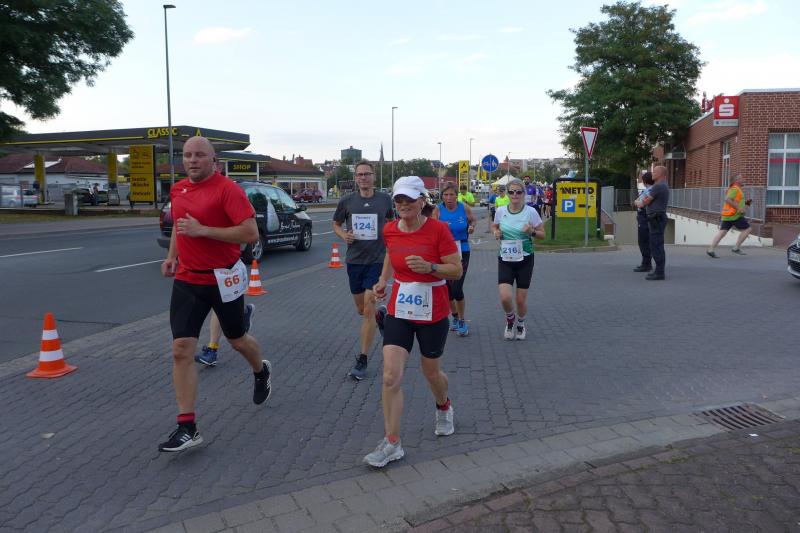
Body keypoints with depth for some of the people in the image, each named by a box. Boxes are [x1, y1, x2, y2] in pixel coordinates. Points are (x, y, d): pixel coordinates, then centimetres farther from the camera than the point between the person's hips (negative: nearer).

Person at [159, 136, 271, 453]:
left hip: (223, 280, -5)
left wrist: (203, 230, -24)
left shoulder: (228, 189, -14)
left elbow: (251, 233, -21)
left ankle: (261, 372, 50)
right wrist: (172, 256, 13)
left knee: (237, 341, 15)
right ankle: (187, 427, 1)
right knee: (181, 350, -5)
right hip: (186, 280, 5)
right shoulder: (178, 190, 8)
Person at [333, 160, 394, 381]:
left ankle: (362, 361, -1)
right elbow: (336, 225, 13)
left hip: (377, 259, -2)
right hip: (354, 259, 3)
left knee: (368, 310, -9)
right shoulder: (346, 201, 1)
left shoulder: (385, 199, 0)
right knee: (361, 309, 15)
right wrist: (344, 235, -8)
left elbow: (392, 222, 17)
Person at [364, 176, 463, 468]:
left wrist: (429, 267, -28)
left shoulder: (438, 229, -14)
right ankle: (392, 443, 2)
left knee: (431, 373, 15)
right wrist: (383, 279, 7)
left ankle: (444, 407, 50)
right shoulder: (390, 230, -2)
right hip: (398, 310, 3)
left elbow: (457, 270, -11)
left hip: (433, 313, -3)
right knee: (390, 377, -8)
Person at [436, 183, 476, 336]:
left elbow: (472, 221, 14)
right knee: (447, 288, 10)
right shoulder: (438, 210, -6)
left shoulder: (465, 208, -4)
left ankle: (462, 321, 9)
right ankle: (454, 317, 34)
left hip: (462, 251, -1)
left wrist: (472, 227, -7)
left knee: (457, 289, -11)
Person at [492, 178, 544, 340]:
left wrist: (532, 232, -20)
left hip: (525, 260, -1)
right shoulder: (500, 211, -3)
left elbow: (542, 234, 1)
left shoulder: (531, 212, -9)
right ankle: (510, 318, 21)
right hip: (505, 260, 1)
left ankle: (520, 324, 36)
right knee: (505, 298, -14)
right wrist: (496, 232, -5)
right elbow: (494, 225, 17)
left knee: (521, 300, 3)